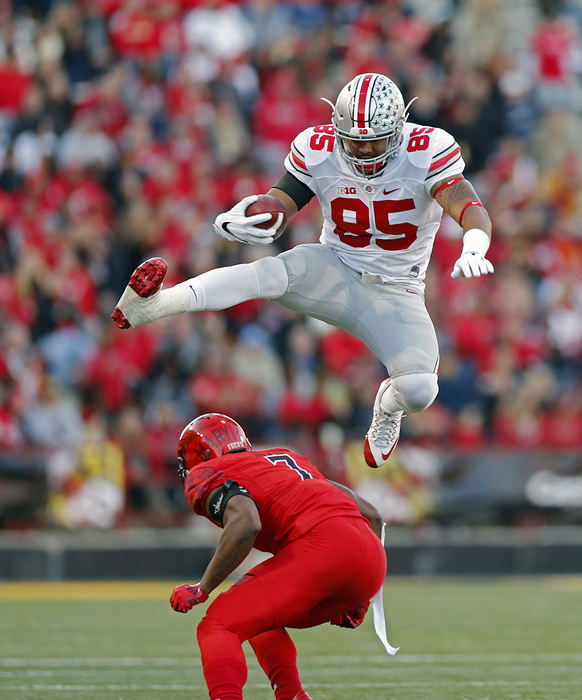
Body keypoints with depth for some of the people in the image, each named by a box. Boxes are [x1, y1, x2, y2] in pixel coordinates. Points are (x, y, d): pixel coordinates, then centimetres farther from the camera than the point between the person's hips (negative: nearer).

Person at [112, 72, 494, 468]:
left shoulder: (427, 153, -18)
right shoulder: (317, 151, -11)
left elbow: (471, 209, -30)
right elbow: (276, 208, -12)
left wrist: (474, 249, -55)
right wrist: (239, 222, -38)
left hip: (394, 294, -1)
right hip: (335, 273, 1)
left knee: (419, 390, -24)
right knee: (273, 273, -33)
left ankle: (389, 408, 17)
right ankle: (154, 304, -51)